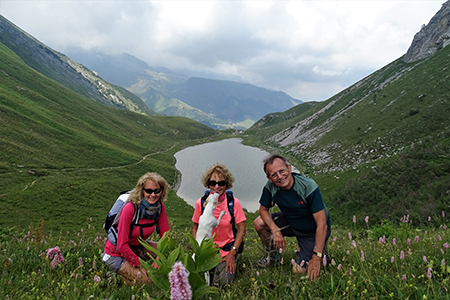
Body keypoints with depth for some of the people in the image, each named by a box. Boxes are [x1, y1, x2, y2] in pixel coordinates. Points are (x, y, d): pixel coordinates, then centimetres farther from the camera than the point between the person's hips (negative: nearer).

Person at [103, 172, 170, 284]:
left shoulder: (160, 207, -13)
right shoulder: (130, 208, -30)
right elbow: (122, 245, -25)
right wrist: (140, 266, -21)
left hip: (137, 248, 6)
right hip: (116, 254, -6)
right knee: (148, 280, -21)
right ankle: (122, 271, 5)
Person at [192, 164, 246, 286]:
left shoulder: (234, 202, -12)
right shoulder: (201, 203, -9)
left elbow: (242, 229, -5)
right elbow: (195, 227, 5)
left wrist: (232, 253, -12)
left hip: (227, 248, -1)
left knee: (223, 281, -19)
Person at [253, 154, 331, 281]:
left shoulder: (308, 187, -33)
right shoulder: (270, 186, -19)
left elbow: (322, 225, -30)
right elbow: (263, 210, -3)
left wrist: (316, 258, -32)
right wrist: (276, 231, -21)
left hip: (313, 231, -4)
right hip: (291, 223, 5)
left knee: (299, 271, -11)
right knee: (259, 223, -12)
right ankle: (273, 254, 14)